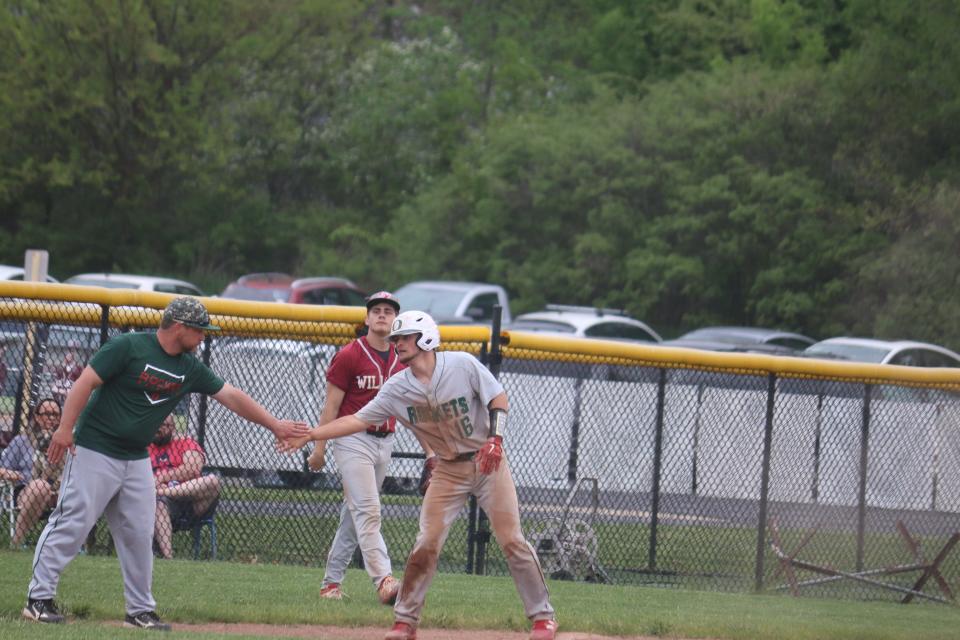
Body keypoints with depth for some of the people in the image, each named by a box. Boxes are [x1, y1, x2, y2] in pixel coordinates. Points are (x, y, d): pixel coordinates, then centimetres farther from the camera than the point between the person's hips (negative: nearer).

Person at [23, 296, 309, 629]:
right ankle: (39, 598, -2)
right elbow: (85, 382, -15)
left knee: (139, 535, 6)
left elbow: (232, 396, 11)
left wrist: (275, 425, 7)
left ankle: (140, 610, 13)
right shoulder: (128, 347, -13)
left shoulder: (190, 368, 7)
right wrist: (65, 428, -23)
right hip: (94, 451, -7)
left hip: (136, 462, 7)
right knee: (72, 523, -8)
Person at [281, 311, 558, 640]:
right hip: (449, 470, 3)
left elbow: (498, 397, -9)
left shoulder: (463, 365, -15)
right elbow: (358, 419, -7)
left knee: (511, 539, -5)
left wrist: (495, 438, -24)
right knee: (426, 544, -6)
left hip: (488, 463, -3)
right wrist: (309, 435, -16)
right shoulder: (397, 388, -6)